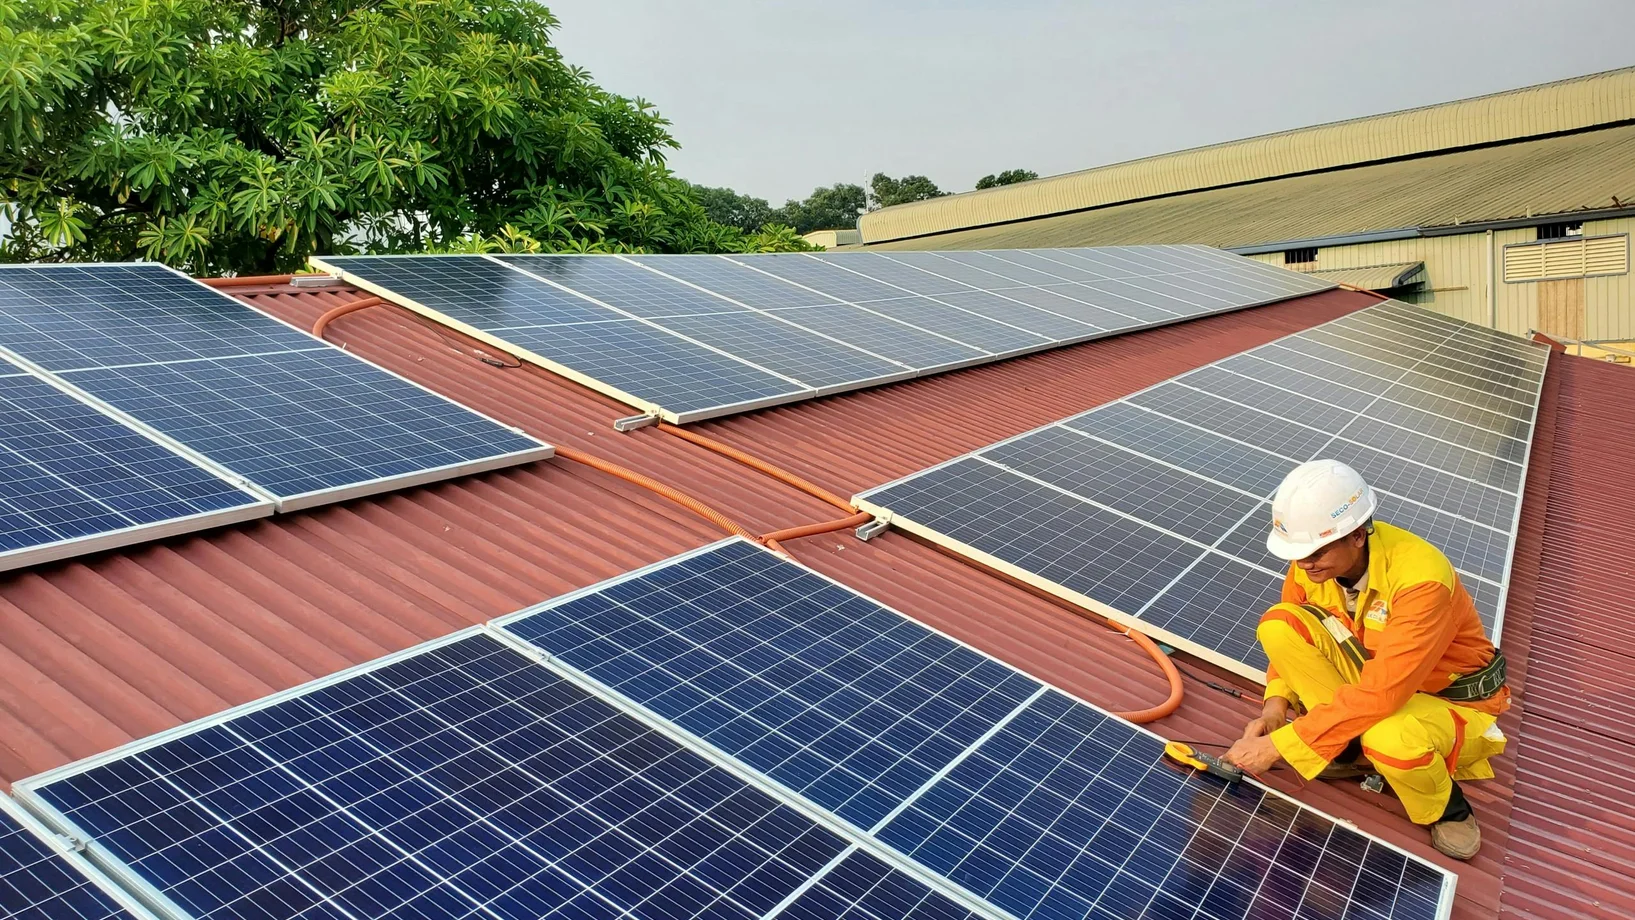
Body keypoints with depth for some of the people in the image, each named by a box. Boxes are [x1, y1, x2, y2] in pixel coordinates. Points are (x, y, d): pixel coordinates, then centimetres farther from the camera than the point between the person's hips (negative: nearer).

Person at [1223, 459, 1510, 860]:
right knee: (1278, 623, -19)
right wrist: (1276, 704, -16)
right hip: (1373, 674, 6)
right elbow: (1289, 639, 2)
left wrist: (1278, 744, -36)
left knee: (1391, 738, -40)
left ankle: (1445, 807, -4)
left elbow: (1380, 695, -38)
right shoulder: (1311, 559, -15)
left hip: (1451, 701, -6)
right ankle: (1351, 749, -3)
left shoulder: (1421, 578, -34)